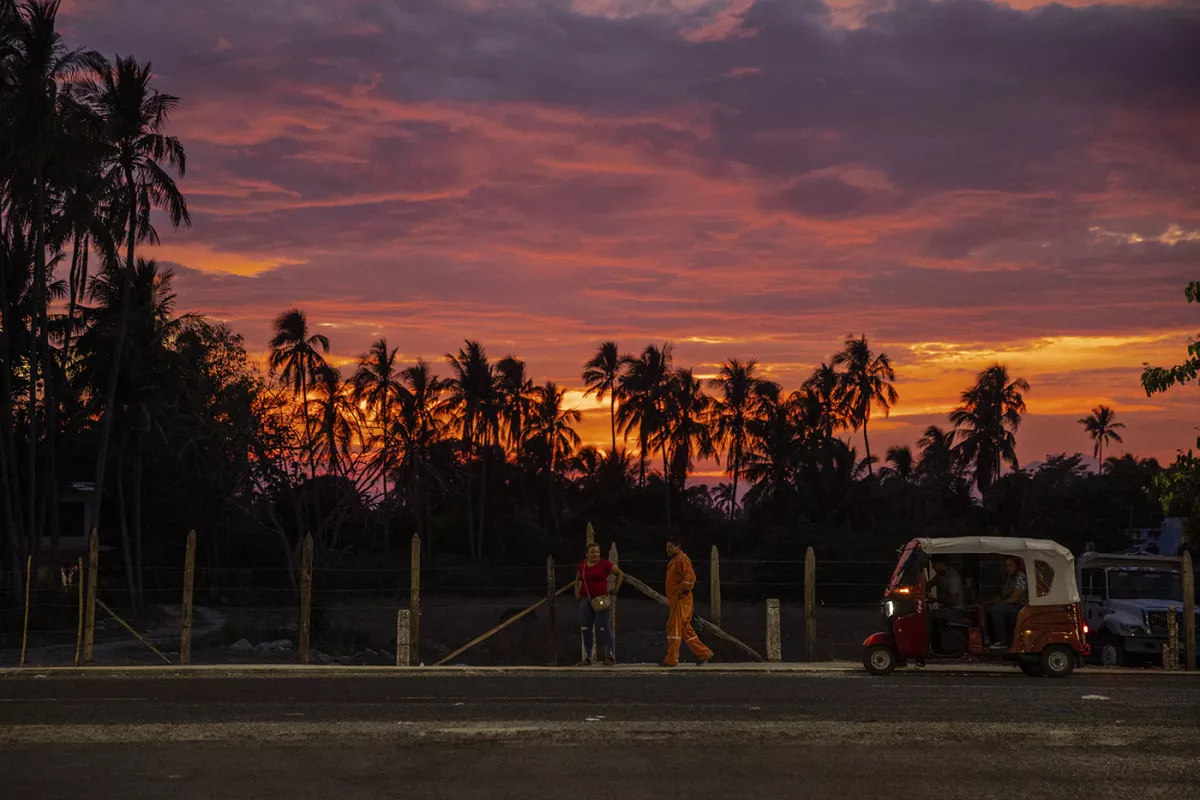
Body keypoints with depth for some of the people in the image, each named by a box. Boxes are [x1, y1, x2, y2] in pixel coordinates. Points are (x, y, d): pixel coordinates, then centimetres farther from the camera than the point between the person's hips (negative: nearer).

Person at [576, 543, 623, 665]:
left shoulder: (605, 563, -5)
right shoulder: (582, 564, 8)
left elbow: (620, 573, 3)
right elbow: (578, 579, 27)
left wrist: (615, 589, -2)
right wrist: (577, 592, 15)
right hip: (585, 600, 5)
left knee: (604, 628, -8)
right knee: (585, 629, 4)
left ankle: (611, 656, 0)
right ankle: (588, 657, 13)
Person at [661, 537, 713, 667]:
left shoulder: (682, 559, -10)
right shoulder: (673, 561, 21)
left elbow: (690, 576, -23)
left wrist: (682, 590, -21)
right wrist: (670, 600, 22)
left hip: (681, 600, -10)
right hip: (675, 600, 10)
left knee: (674, 628, -10)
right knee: (685, 629, 12)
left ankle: (671, 660, -10)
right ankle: (704, 654, 17)